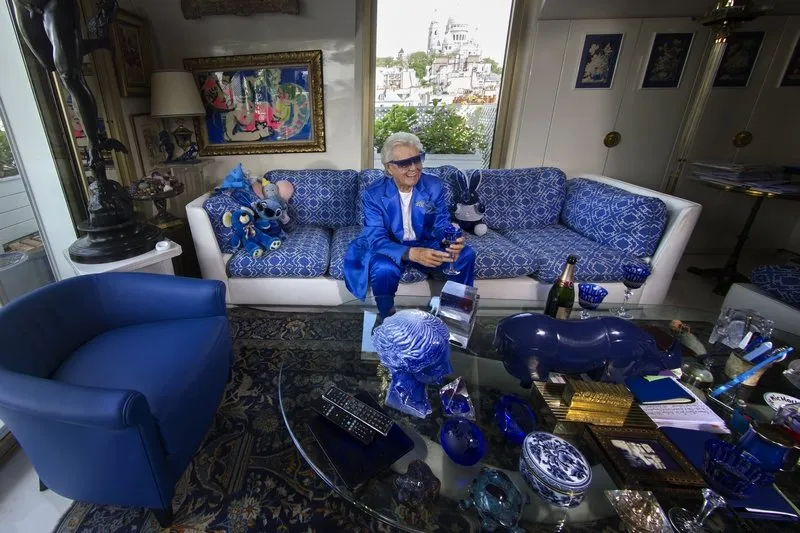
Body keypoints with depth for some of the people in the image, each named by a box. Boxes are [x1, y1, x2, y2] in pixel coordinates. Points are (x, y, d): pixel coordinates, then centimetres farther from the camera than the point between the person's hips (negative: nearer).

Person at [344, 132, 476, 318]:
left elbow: (442, 225, -6)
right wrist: (412, 254, -44)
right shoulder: (373, 195, -18)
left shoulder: (433, 186, -8)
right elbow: (377, 240, -25)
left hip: (425, 245, 4)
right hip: (389, 248, -3)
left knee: (465, 255, -16)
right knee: (383, 269, -36)